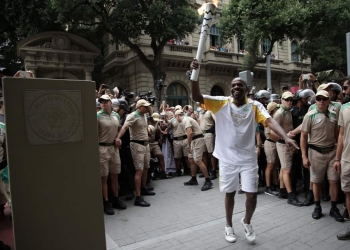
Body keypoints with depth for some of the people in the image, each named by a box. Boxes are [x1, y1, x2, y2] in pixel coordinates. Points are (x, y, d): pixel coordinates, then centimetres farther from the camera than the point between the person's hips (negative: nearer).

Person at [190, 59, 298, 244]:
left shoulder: (255, 106, -4)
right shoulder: (222, 103, -6)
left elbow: (269, 121, -18)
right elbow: (196, 97, -14)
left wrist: (285, 137, -36)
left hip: (248, 158, 0)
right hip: (227, 158, 0)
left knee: (252, 195, 2)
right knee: (230, 193, 15)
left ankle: (247, 222, 35)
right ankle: (229, 226, 37)